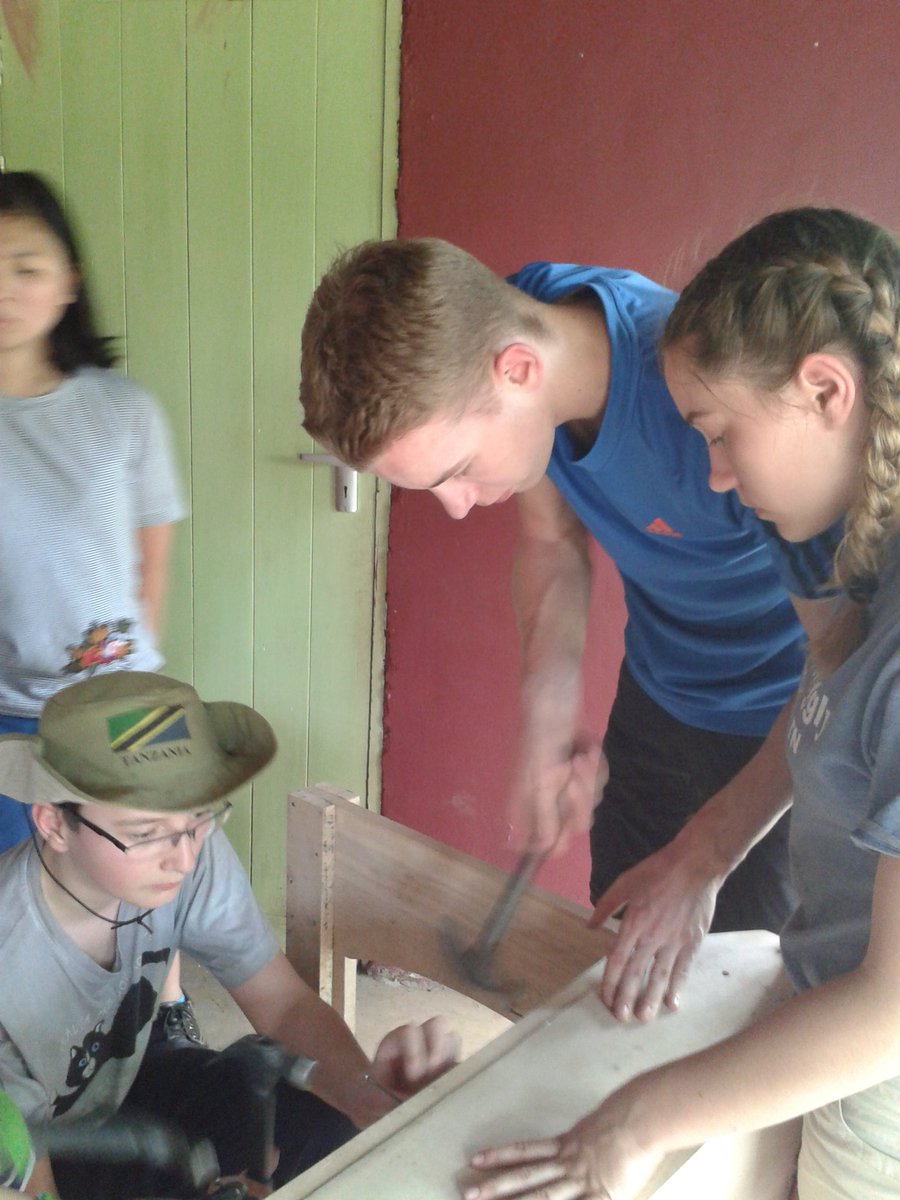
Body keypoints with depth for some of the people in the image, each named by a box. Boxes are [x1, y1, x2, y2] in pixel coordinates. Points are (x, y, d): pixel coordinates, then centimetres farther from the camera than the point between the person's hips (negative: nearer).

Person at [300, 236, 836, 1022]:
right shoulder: (514, 318, -18)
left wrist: (698, 862, -23)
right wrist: (548, 726, -10)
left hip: (785, 725, -5)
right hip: (662, 693, 6)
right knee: (615, 949, 17)